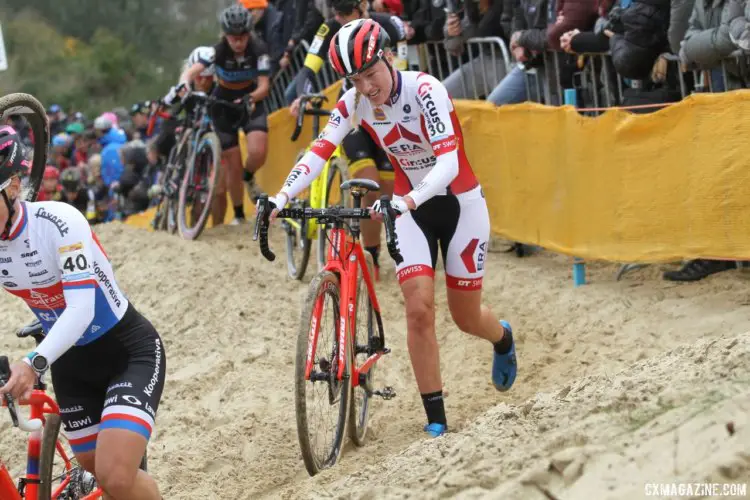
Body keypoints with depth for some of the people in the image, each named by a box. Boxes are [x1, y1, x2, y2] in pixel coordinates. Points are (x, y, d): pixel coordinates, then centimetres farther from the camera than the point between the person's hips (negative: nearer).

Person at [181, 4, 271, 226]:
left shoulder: (258, 49, -21)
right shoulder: (217, 50, -23)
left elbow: (264, 86, -23)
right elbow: (190, 72, -34)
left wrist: (251, 98, -44)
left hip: (250, 102, 0)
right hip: (224, 105, 0)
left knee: (258, 152, -24)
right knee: (233, 165, -6)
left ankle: (249, 178, 11)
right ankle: (238, 215, 14)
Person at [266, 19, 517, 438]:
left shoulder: (424, 91, -26)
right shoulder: (354, 104, -12)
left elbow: (448, 162, -36)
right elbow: (319, 152, -21)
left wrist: (407, 200, -52)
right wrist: (281, 198, -37)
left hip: (460, 203, -3)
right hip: (409, 208, 3)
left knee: (466, 316, 9)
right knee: (419, 309, -14)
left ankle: (503, 338, 47)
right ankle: (436, 420, -4)